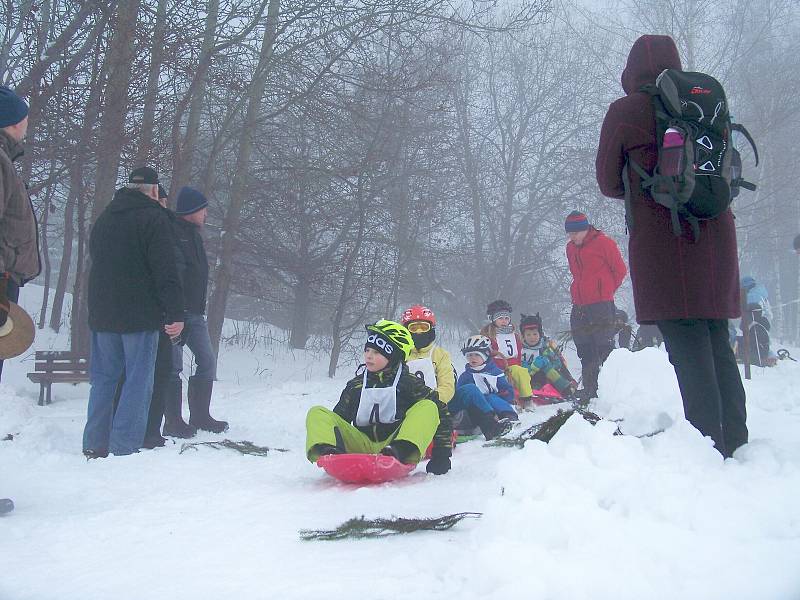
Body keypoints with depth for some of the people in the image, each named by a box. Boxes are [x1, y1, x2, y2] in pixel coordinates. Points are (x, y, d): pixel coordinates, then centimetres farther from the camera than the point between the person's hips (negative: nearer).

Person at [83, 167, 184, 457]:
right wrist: (176, 313, -17)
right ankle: (124, 448, -5)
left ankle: (95, 445, 14)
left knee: (103, 378, 13)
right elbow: (166, 270, -16)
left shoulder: (105, 217, 15)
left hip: (102, 313, 7)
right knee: (138, 380, -2)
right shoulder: (154, 218, -9)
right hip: (141, 314, -7)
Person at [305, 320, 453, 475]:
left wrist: (442, 454, -3)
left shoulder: (408, 383, 5)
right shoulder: (356, 385, 15)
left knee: (428, 407, -22)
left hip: (395, 443, -3)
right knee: (317, 413, -9)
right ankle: (328, 453, -41)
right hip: (362, 444, 3)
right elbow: (339, 418, 18)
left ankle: (400, 452, -47)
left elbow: (441, 411, 3)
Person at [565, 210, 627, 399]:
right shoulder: (571, 248, 15)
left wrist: (607, 290, 5)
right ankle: (589, 390, 13)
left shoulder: (603, 242, -5)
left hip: (602, 305, -7)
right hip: (579, 307, 7)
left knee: (605, 348, -8)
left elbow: (620, 270, -1)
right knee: (585, 352, 8)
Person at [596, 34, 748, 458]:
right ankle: (736, 444, 14)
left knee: (688, 348, -6)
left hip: (661, 235, -5)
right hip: (716, 233, 5)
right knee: (718, 345, 12)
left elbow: (608, 182, 6)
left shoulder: (626, 111, -2)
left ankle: (710, 447, -8)